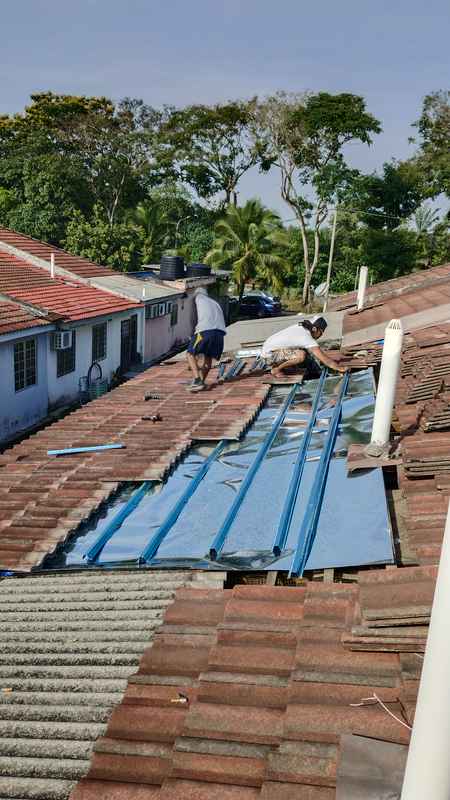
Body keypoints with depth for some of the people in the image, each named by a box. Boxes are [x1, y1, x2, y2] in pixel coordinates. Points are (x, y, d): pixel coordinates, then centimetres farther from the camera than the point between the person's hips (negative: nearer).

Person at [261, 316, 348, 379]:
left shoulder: (302, 328, 3)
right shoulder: (307, 338, -24)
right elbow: (324, 359, -24)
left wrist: (332, 360, 21)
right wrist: (340, 368, -15)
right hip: (270, 353, -9)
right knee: (302, 355, -29)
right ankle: (276, 369, -10)